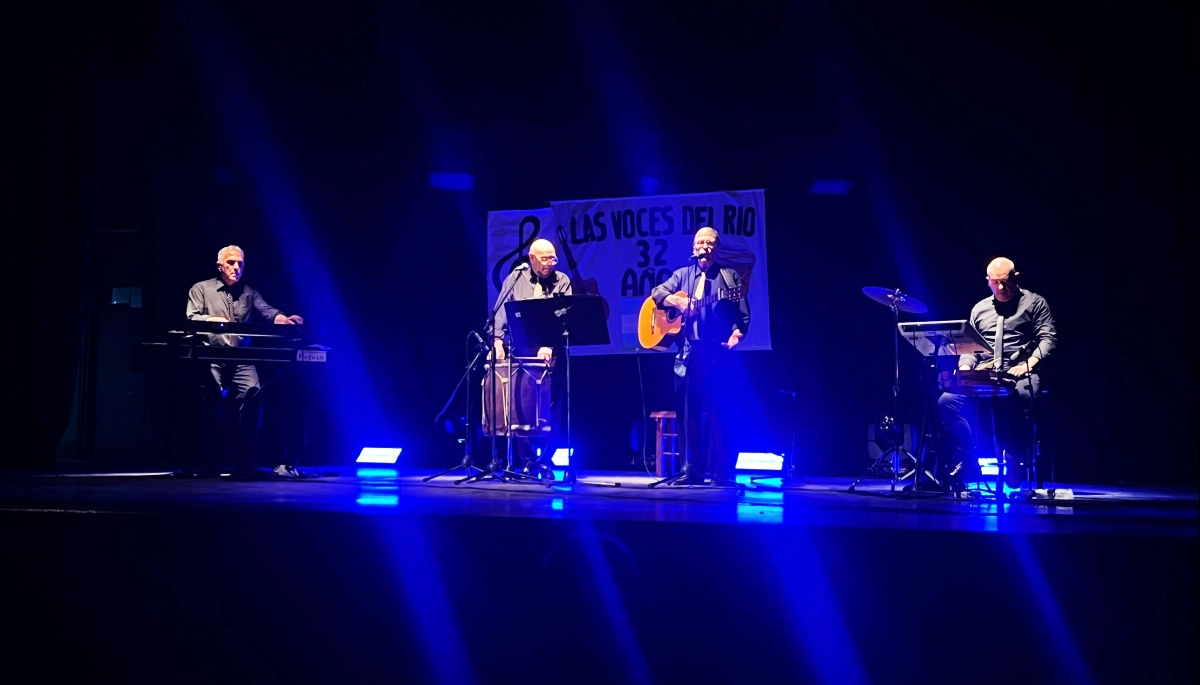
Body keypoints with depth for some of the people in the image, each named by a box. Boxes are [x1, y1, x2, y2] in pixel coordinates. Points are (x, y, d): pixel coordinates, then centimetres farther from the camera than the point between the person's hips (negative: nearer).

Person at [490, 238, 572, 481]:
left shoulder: (562, 281, 4)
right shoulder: (516, 279, 7)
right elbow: (501, 311, 1)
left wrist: (549, 345, -23)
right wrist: (497, 340, -14)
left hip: (551, 354, -1)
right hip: (520, 351, 1)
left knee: (551, 408, 0)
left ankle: (545, 461, 10)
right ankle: (527, 461, 10)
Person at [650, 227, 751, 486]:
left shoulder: (730, 277, 7)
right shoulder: (682, 275, 16)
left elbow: (743, 314, 0)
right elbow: (657, 293, 6)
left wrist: (736, 333, -19)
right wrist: (677, 301, -13)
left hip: (717, 352, -3)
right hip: (687, 352, 4)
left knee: (719, 411, -7)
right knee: (688, 410, 4)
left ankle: (722, 472, -2)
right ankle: (693, 470, 11)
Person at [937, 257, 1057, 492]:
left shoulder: (1034, 302, 9)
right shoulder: (979, 309, 21)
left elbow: (1048, 338, -1)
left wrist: (1029, 363, -19)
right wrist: (965, 367, -4)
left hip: (1020, 375, -4)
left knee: (1018, 399, -41)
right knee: (947, 400, -24)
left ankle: (1015, 462, -22)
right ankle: (968, 462, -15)